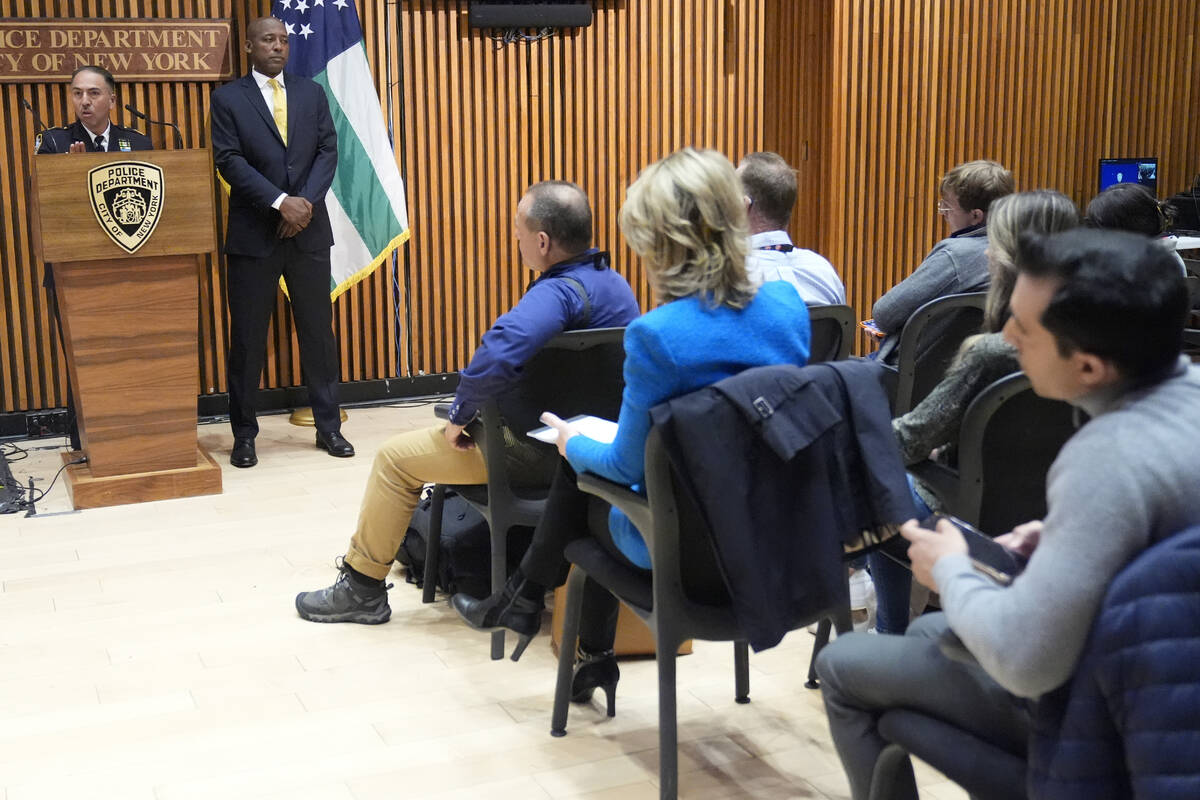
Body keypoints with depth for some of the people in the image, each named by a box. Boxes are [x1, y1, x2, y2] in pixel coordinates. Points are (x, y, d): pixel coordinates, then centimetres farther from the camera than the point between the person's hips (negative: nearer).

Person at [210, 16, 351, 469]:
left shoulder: (312, 93, 10)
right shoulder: (228, 99, 0)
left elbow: (328, 151, 3)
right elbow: (229, 161, -9)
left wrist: (306, 202, -12)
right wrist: (281, 202, -18)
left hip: (309, 230, 3)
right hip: (253, 235, -2)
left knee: (318, 330, 7)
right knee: (247, 338, 2)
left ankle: (329, 426, 17)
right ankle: (244, 434, 12)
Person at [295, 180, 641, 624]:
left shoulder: (558, 293, -26)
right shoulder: (615, 283, 3)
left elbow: (499, 354, -44)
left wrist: (461, 414, -25)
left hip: (541, 452, -9)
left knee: (395, 457, 5)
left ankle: (362, 588, 18)